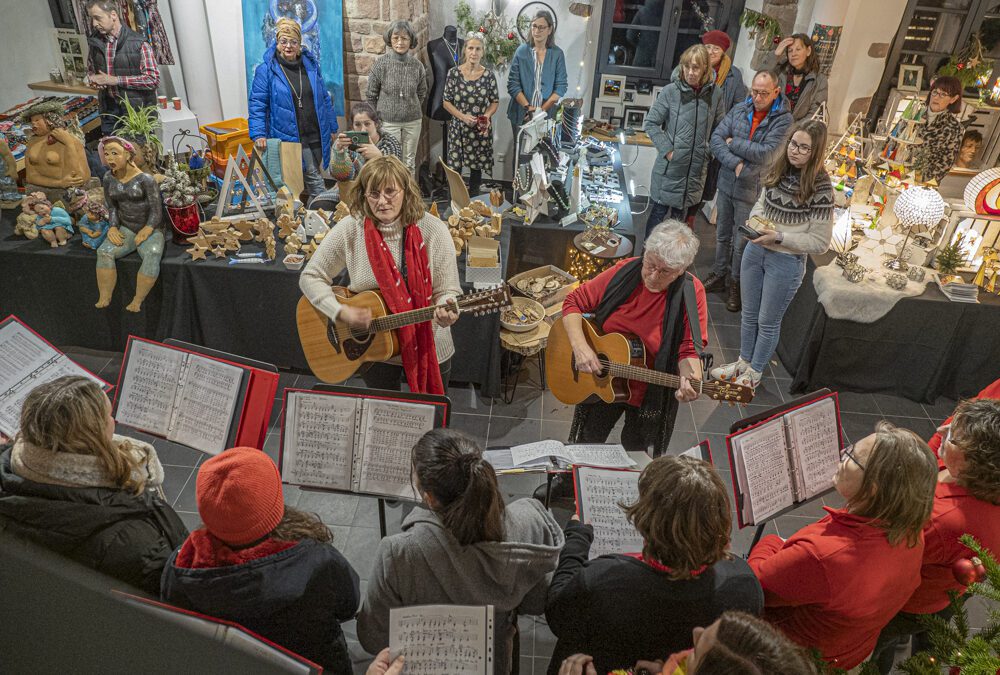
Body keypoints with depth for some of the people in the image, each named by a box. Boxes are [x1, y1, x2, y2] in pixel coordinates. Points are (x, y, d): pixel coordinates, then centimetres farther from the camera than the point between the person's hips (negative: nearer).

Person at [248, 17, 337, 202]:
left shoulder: (311, 64, 8)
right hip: (288, 138, -4)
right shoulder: (266, 69, -6)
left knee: (308, 180, 15)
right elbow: (257, 104, -6)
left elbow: (324, 98, 13)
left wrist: (332, 128, 13)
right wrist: (258, 135, -16)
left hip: (316, 137, 5)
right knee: (316, 182, -3)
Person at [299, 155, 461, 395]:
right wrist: (342, 312, -21)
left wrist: (446, 312, -33)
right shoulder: (350, 229, -13)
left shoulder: (433, 231, -15)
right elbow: (310, 277, -6)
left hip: (428, 347, 0)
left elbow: (447, 291, -11)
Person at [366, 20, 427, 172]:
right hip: (388, 122, -2)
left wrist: (412, 110, 15)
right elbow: (371, 94, 0)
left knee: (409, 162, 12)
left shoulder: (417, 65, -2)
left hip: (413, 121, 2)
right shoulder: (380, 63, -8)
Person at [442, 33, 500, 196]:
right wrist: (463, 117, -15)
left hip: (481, 129, 1)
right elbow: (446, 101, -1)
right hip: (458, 127, -1)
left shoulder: (488, 74, -1)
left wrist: (487, 116, -15)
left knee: (477, 166, 9)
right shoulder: (454, 73, -3)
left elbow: (495, 101, 6)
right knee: (455, 166, 1)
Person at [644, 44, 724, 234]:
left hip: (696, 171, 3)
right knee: (660, 212, 5)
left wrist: (710, 150, 2)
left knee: (682, 216, 13)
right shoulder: (670, 91, -8)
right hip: (670, 168, -3)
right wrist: (667, 150, -10)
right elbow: (650, 124, -4)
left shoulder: (715, 94, 0)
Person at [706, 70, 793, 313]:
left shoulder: (783, 119, -12)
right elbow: (716, 139, -7)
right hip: (727, 183, 4)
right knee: (722, 234, 18)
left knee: (741, 242, 6)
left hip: (752, 190, -4)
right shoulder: (739, 110, 1)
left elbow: (765, 153, -21)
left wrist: (733, 143, -13)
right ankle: (720, 274, 36)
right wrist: (736, 164, -19)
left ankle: (736, 283, 23)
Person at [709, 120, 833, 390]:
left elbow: (820, 242, -16)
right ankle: (744, 362, 41)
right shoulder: (778, 170, -2)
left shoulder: (820, 188, -18)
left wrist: (779, 237, -24)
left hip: (787, 262, -5)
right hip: (756, 250, 5)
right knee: (749, 314, 20)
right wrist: (754, 221, -6)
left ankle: (754, 373, 32)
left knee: (768, 322, 12)